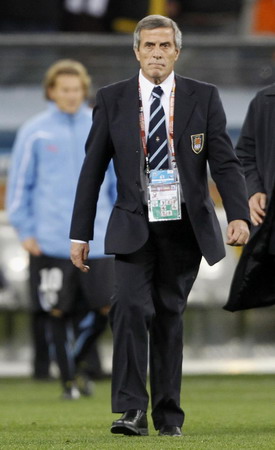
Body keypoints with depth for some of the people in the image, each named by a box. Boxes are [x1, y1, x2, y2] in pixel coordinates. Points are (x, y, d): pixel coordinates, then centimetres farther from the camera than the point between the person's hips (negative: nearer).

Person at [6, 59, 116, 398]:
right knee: (57, 312, 0)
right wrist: (24, 230, 0)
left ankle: (78, 358, 21)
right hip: (50, 240, -2)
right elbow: (18, 183, 6)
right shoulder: (34, 132, 3)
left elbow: (121, 179, 15)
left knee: (104, 307, -4)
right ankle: (69, 378, 13)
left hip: (96, 239, 2)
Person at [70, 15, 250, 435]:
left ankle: (168, 415, 14)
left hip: (185, 226, 1)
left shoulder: (203, 97, 3)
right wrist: (80, 233, 4)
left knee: (170, 314, 5)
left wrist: (239, 215, -16)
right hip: (134, 226, -1)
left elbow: (225, 162, -1)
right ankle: (131, 410, -20)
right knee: (131, 305, -18)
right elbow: (93, 168, 7)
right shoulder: (112, 99, 4)